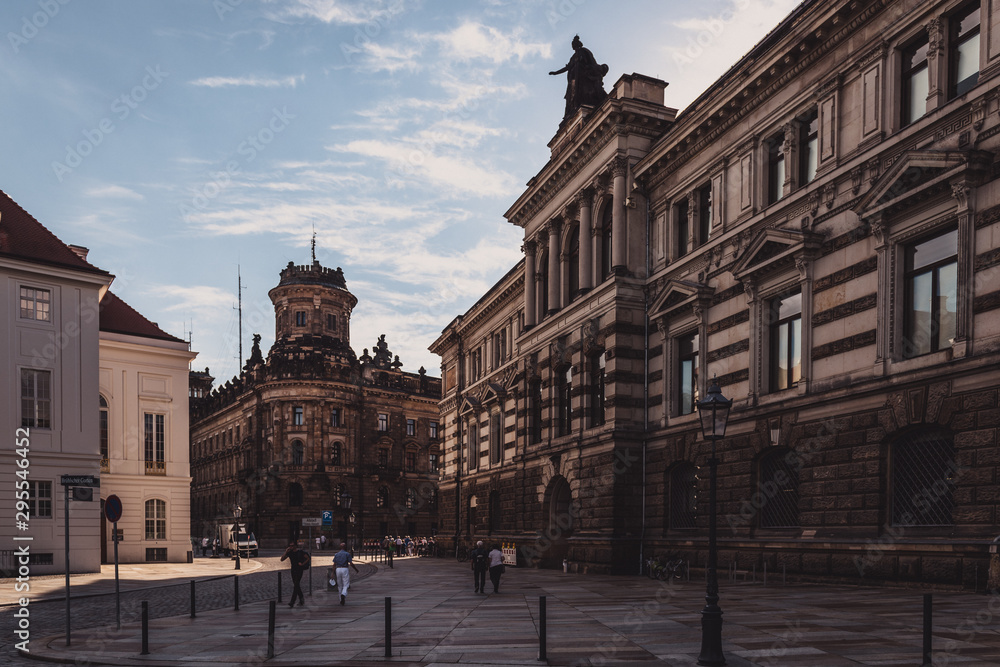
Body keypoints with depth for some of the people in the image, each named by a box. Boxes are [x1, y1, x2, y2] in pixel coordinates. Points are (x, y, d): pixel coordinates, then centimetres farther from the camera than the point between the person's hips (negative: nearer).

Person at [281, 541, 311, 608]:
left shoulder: (300, 552, -8)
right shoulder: (290, 552, 5)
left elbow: (308, 558, -3)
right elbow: (282, 559, 2)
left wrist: (302, 564, -10)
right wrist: (286, 552, -10)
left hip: (299, 570, -6)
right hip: (293, 569, 6)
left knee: (296, 585, -12)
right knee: (296, 585, 11)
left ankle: (292, 602, -16)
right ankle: (301, 599, 25)